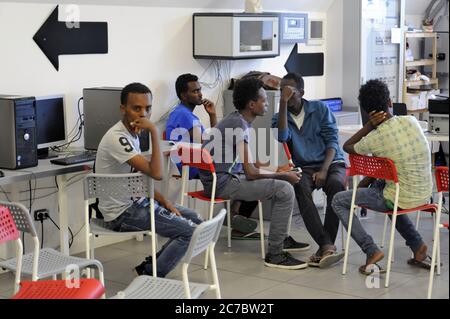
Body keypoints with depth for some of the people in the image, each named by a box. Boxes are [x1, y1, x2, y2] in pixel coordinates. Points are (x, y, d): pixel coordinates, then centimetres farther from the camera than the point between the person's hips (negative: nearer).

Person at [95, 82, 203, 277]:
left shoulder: (132, 133, 8)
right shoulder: (117, 138, -24)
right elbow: (156, 174, -31)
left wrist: (164, 202, 5)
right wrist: (154, 131, -29)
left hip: (136, 201, 10)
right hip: (121, 213, -10)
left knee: (194, 219, 12)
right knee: (190, 231, -15)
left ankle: (150, 266, 16)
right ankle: (150, 278, 1)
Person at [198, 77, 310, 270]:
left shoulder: (236, 121, 13)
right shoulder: (239, 125, -18)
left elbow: (247, 167, 18)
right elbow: (250, 172, -19)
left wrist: (279, 171, 15)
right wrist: (284, 175, -7)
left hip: (220, 178, 11)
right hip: (222, 183, -11)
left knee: (281, 182, 20)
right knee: (285, 190, -17)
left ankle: (282, 238, 27)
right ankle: (275, 254, -12)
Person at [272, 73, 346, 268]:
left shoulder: (320, 109, 7)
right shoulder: (279, 118, 12)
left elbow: (332, 141, 0)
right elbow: (282, 137, -12)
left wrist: (324, 170, -16)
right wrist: (283, 103, -13)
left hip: (331, 162, -1)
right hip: (305, 168, 1)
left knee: (335, 184, -36)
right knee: (301, 188, -35)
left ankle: (325, 247, -33)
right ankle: (327, 246, -43)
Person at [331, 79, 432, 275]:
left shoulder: (374, 138, -19)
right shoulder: (411, 121, -4)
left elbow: (347, 147, 4)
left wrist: (370, 125, -4)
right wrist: (365, 183, 15)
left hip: (402, 200, -6)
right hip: (424, 195, 6)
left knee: (338, 201, 7)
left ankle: (371, 251, -1)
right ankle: (417, 245, 31)